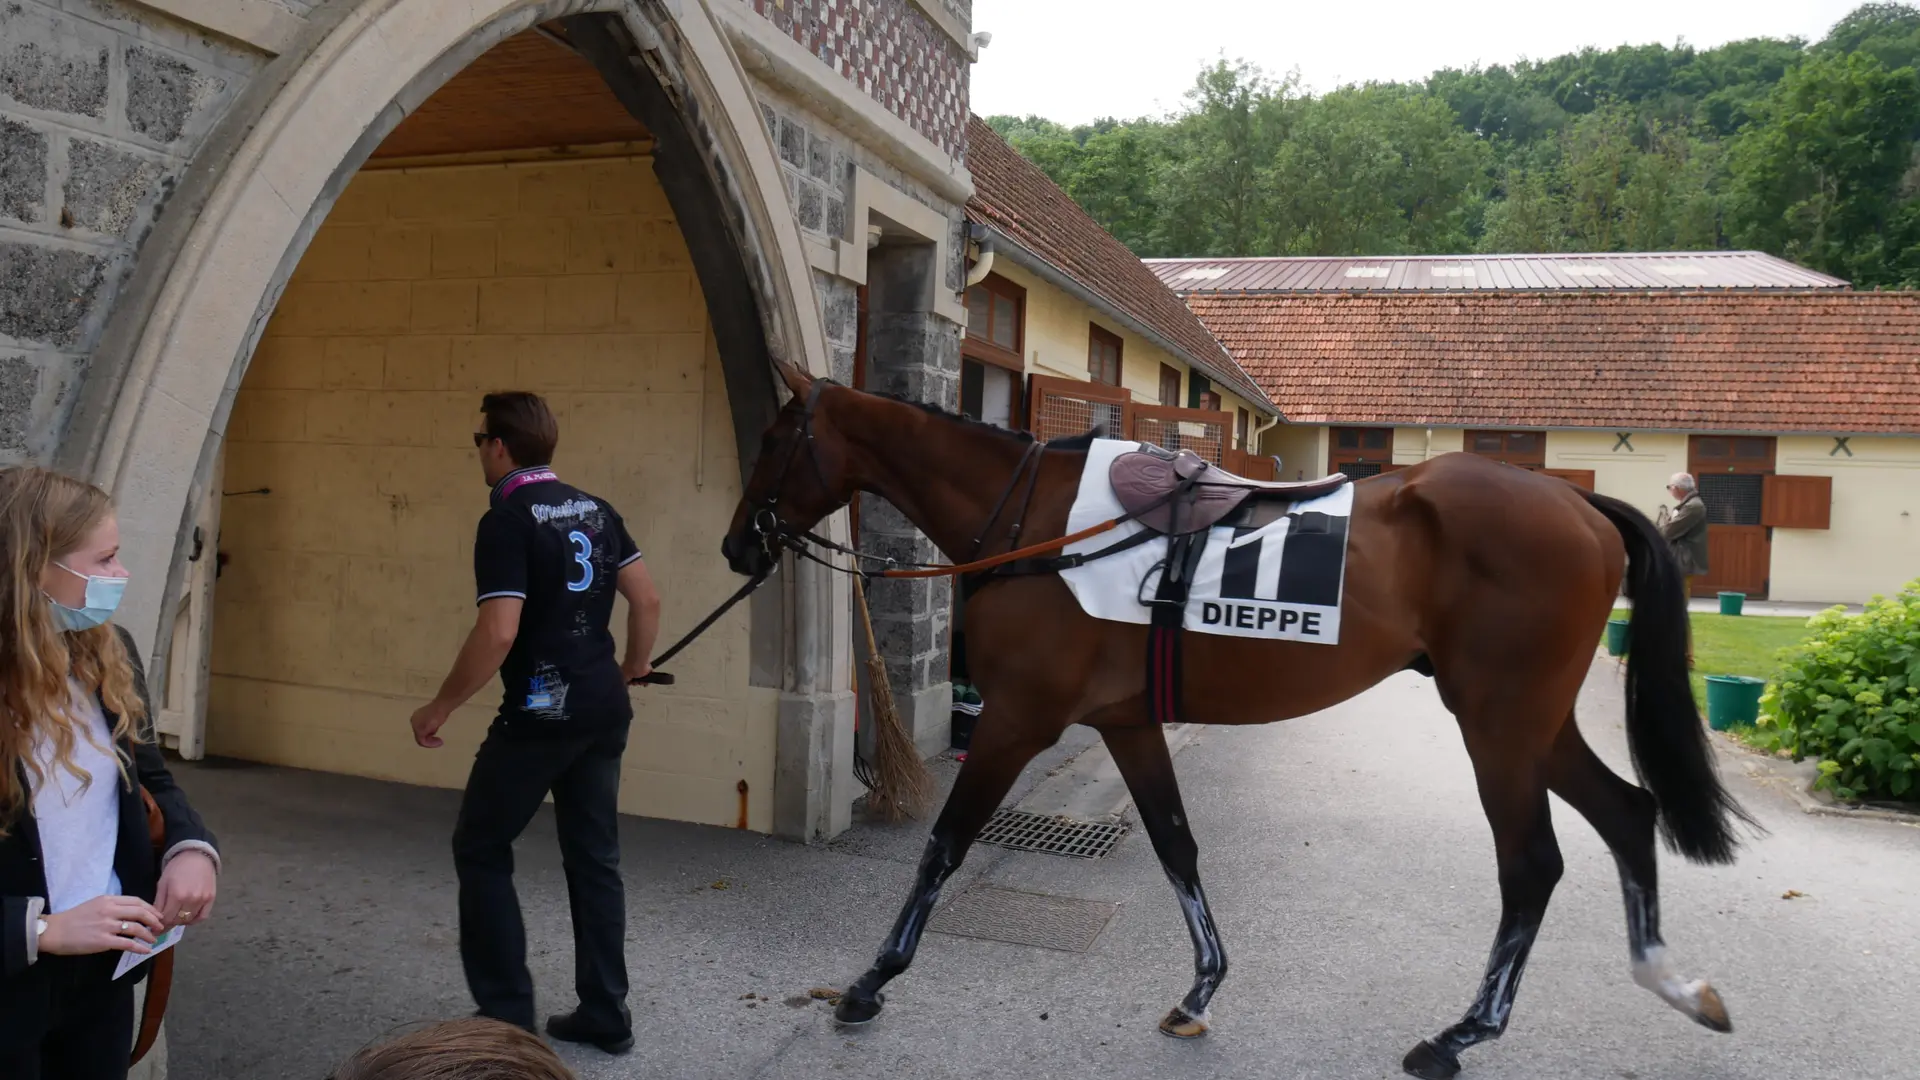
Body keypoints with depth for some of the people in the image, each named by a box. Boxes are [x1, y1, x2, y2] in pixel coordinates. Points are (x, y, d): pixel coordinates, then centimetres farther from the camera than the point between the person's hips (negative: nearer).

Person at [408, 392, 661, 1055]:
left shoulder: (507, 520, -13)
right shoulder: (595, 510, 9)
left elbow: (497, 634, -22)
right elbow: (647, 600, 10)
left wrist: (439, 708, -10)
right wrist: (633, 669, 25)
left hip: (542, 712, -7)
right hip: (605, 709, 7)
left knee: (481, 850, 10)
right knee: (595, 857, 13)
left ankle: (507, 1015, 12)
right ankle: (606, 1017, 20)